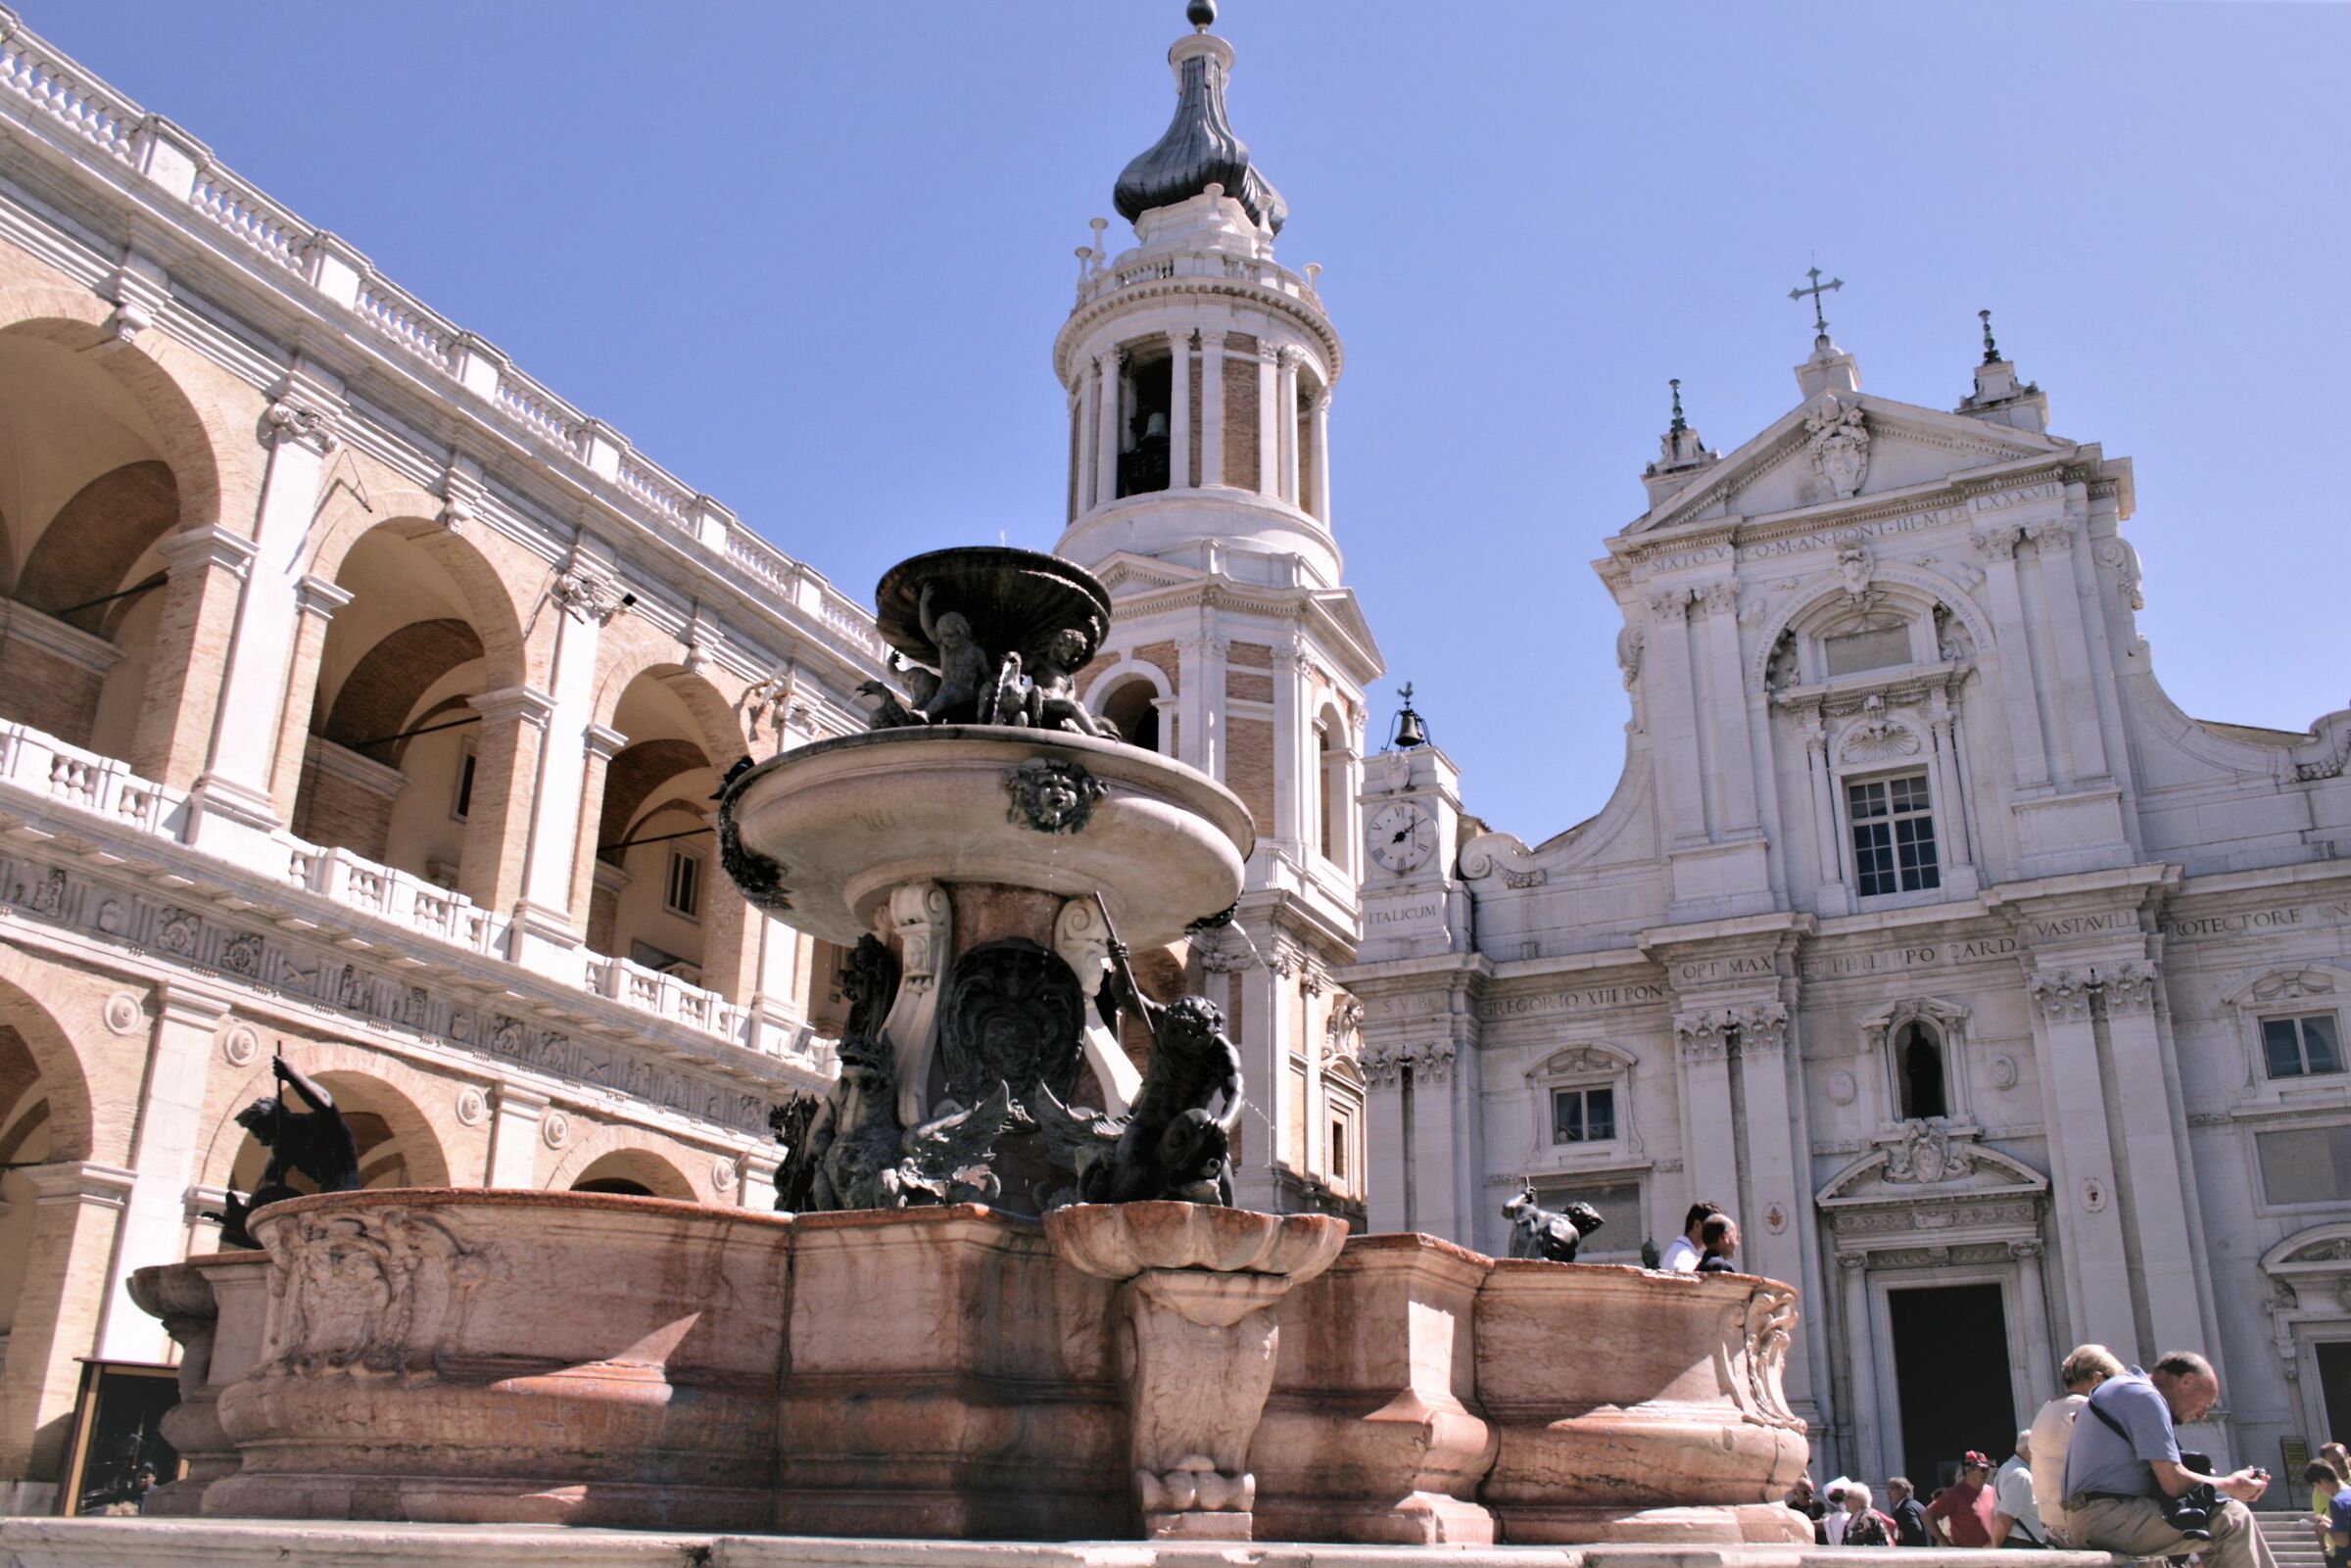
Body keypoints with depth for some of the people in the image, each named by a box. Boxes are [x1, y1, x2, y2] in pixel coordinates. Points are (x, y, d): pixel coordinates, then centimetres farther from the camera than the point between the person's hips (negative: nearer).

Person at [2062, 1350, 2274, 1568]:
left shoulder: (2122, 1390, 23)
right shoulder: (2144, 1396, -8)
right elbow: (2174, 1483, -14)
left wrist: (2223, 1484, 12)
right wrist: (2229, 1485, 1)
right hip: (2111, 1518, -11)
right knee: (2232, 1518, -11)